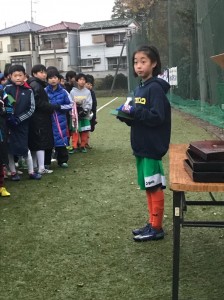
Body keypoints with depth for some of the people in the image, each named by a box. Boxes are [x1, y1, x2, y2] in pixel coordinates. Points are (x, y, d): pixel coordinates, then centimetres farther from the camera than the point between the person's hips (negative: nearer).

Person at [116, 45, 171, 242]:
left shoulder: (155, 88, -14)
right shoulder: (139, 88, 13)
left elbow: (157, 117, -22)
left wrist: (134, 111, -23)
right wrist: (126, 114, 0)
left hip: (152, 147, -9)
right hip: (142, 146, 9)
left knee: (155, 187, 1)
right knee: (148, 187, 15)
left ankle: (157, 228, 11)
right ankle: (152, 224, 26)